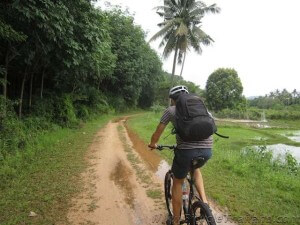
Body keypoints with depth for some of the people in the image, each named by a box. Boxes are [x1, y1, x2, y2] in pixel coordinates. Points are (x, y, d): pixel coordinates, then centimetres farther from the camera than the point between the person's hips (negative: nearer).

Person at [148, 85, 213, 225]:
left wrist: (153, 144, 37)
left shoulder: (171, 110, 12)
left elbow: (157, 133, 17)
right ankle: (204, 201, 21)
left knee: (178, 182, 20)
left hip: (186, 149, -4)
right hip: (207, 149, 4)